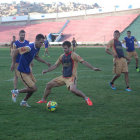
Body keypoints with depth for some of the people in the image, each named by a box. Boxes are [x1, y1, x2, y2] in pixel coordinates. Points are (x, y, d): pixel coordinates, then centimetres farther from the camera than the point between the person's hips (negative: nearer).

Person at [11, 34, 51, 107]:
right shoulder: (29, 48, -27)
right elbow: (16, 51, -24)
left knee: (33, 88, 14)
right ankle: (16, 92, 10)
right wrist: (13, 63, -21)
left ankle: (24, 102, 34)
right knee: (34, 88, -9)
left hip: (28, 70, 9)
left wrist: (45, 62, 13)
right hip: (22, 72, -9)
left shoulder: (37, 48, 1)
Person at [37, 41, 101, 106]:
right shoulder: (62, 56, 10)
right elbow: (55, 65, 18)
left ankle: (86, 98, -14)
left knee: (73, 89, -33)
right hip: (63, 77, 7)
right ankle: (43, 100, 20)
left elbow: (83, 62, -16)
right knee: (49, 85, 2)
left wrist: (93, 68, -26)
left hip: (71, 77, -7)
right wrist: (47, 70, 8)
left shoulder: (73, 55, -10)